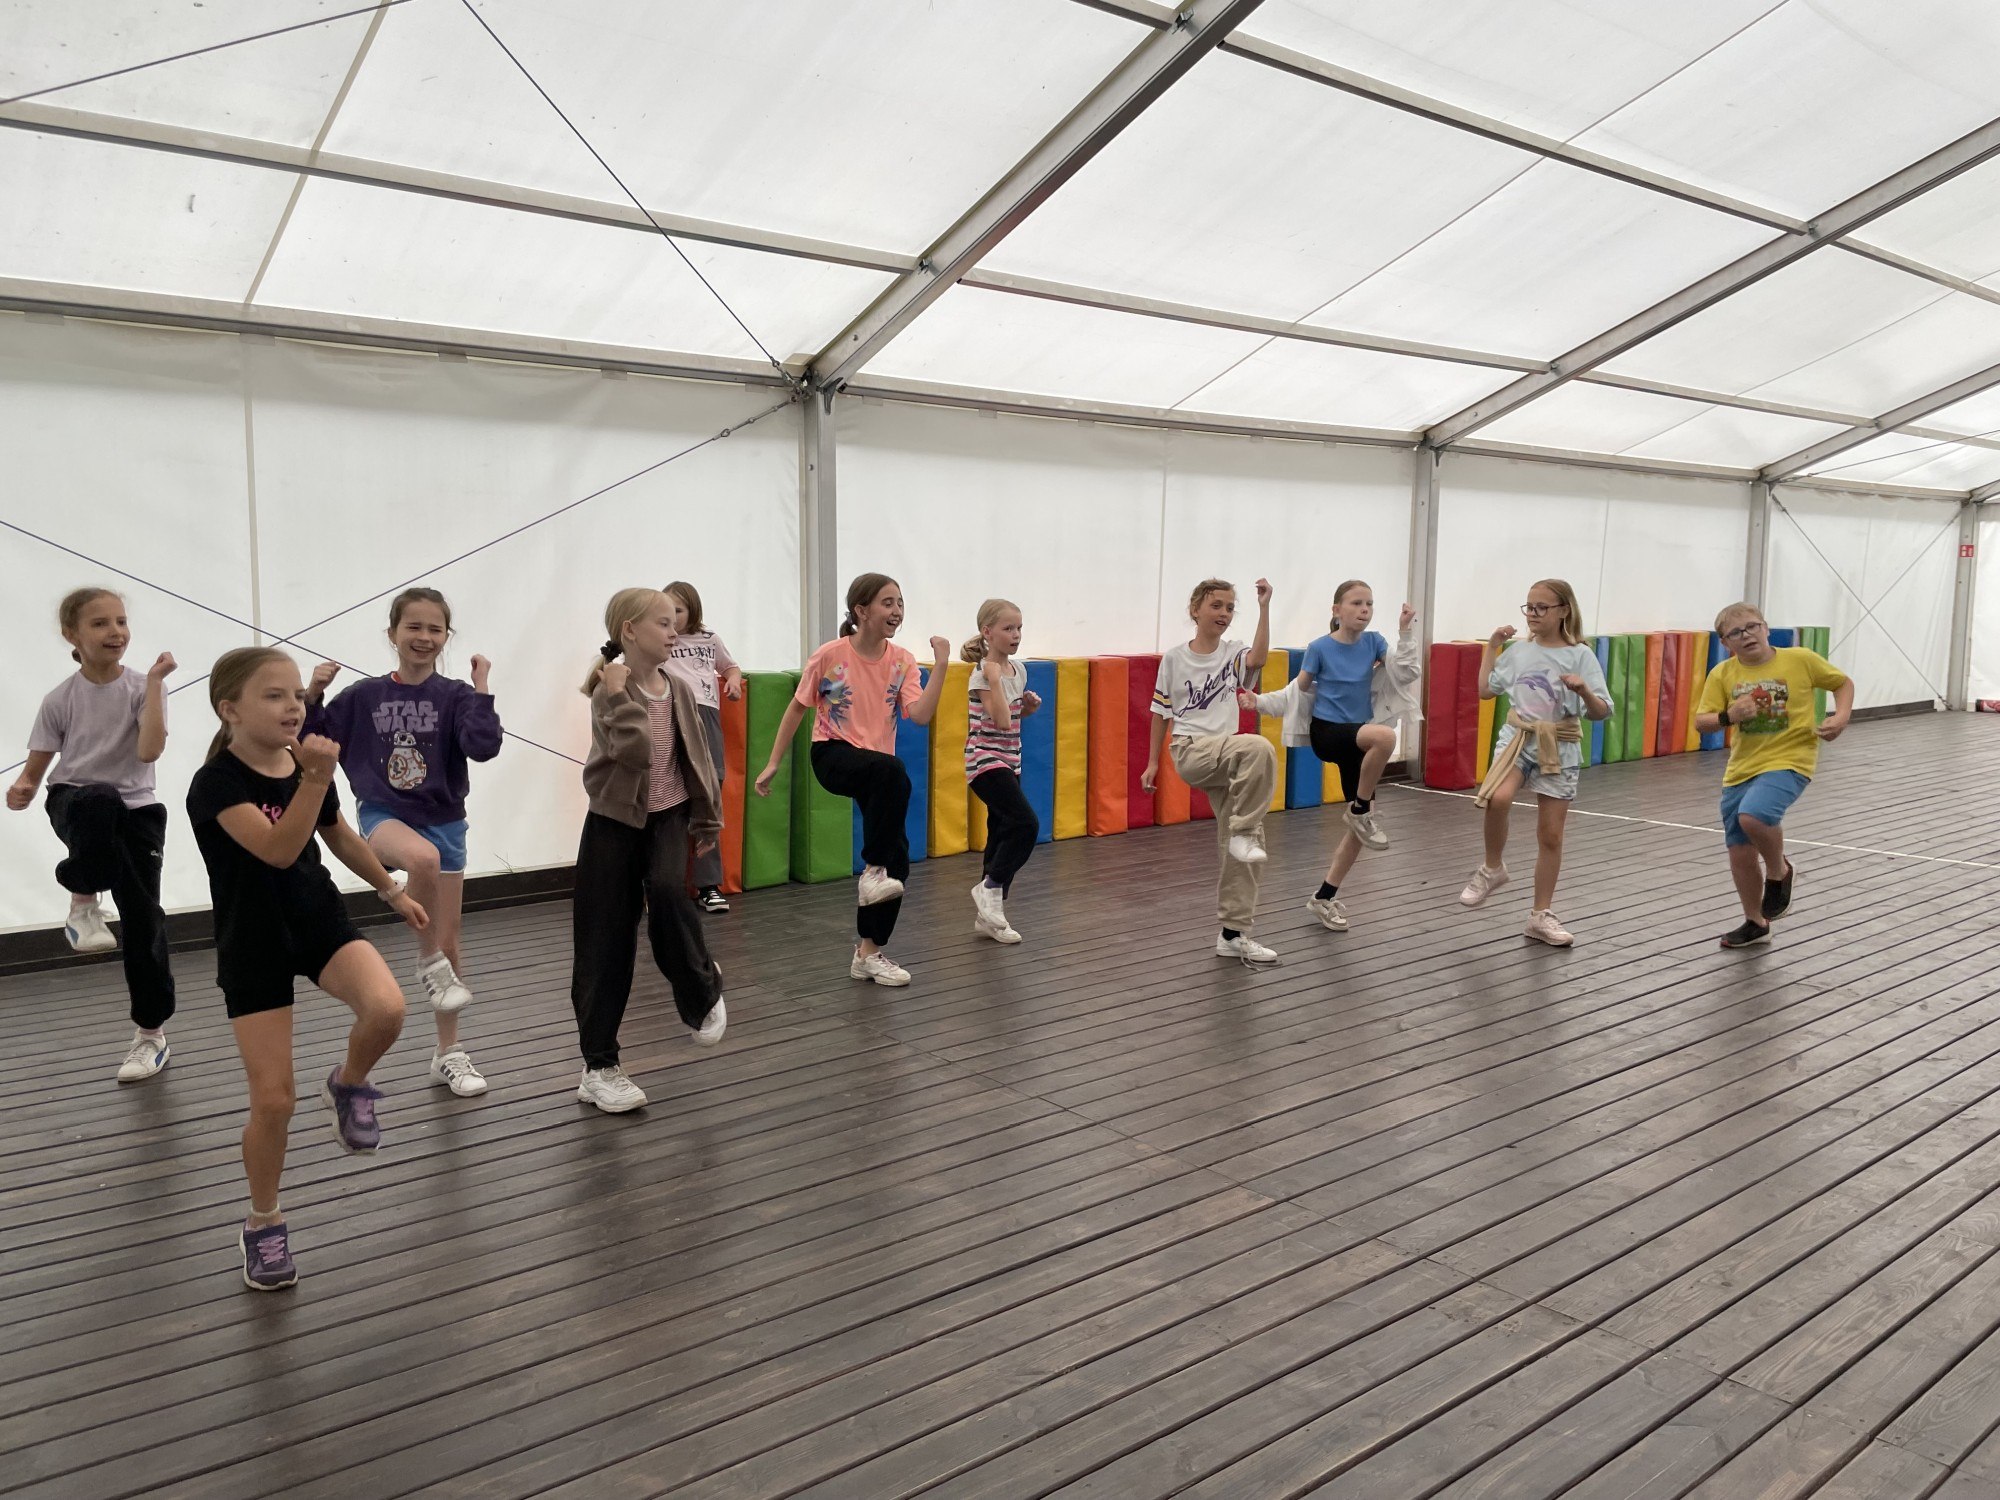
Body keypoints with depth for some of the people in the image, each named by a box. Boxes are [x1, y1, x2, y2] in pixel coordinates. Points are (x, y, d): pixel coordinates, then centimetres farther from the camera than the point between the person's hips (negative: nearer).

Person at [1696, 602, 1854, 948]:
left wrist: (1841, 716, -8)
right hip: (1741, 769, 4)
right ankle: (1756, 923, 31)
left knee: (1753, 815, -32)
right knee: (1740, 854, 8)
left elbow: (1843, 682, 9)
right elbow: (1701, 722, -2)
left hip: (1789, 760, -4)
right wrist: (1728, 717, -22)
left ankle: (1779, 869, 0)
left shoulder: (1800, 659, -5)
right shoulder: (1722, 674, 0)